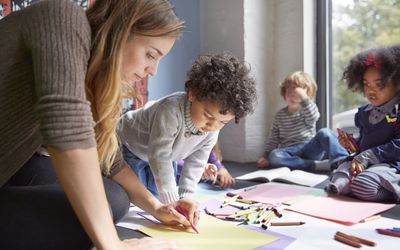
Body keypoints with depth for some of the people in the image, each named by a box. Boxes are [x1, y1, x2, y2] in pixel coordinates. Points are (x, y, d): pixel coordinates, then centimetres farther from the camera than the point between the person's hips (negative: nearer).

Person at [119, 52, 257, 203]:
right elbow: (159, 156, -44)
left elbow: (195, 164, -14)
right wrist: (171, 200, -43)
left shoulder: (212, 132, -22)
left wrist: (184, 196, -22)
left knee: (156, 196, 7)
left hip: (161, 155, 5)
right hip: (130, 145, -5)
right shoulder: (171, 111, -44)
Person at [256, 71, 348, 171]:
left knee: (325, 132, -27)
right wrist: (266, 156, 2)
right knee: (274, 156, -32)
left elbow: (312, 118, -19)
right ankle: (317, 165, -35)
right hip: (291, 153, 1)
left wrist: (304, 97, -27)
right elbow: (273, 139, 14)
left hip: (310, 149, -1)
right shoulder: (280, 115, 14)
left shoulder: (309, 109, 7)